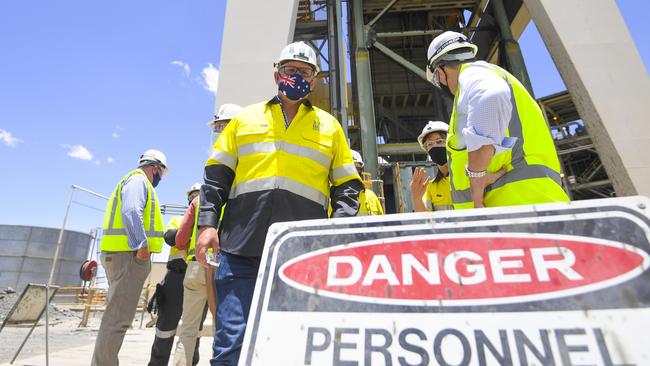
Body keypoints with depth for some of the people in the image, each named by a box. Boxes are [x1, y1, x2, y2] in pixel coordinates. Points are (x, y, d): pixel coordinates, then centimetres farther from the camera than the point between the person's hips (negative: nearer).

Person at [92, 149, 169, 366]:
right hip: (130, 254, -10)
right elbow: (131, 212, -21)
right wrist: (142, 245, -24)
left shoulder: (136, 181, 26)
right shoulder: (138, 180, -5)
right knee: (118, 318, -10)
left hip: (121, 254, 10)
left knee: (116, 316, 15)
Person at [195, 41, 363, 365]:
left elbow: (347, 187, 13)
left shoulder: (329, 125, 18)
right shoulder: (246, 118, 19)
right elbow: (216, 177, 14)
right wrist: (207, 223, 1)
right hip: (241, 247, 1)